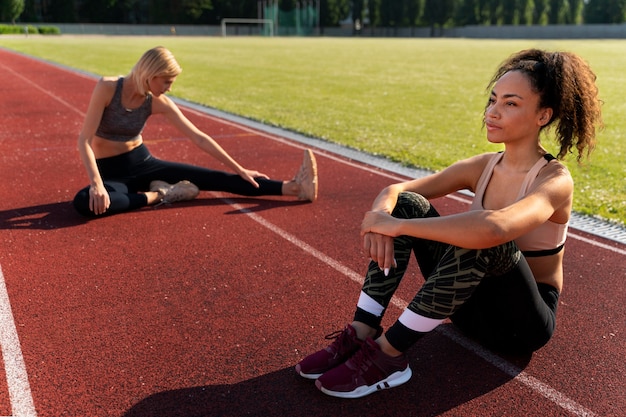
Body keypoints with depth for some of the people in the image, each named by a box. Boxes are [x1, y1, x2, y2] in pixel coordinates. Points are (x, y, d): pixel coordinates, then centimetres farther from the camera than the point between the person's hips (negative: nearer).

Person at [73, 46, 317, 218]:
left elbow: (199, 137, -6)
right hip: (110, 172, -3)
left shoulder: (158, 103, -8)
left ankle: (294, 187, -17)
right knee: (85, 202, -39)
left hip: (142, 163, 3)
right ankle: (160, 194, -23)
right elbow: (84, 140, -21)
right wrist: (97, 183, -35)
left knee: (211, 178, -10)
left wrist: (239, 170, -6)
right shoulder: (107, 88, -19)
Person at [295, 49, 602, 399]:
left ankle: (388, 354, -27)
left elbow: (494, 228, -43)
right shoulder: (482, 167, -1)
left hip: (523, 322, -5)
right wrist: (383, 216, -30)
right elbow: (394, 190, -6)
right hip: (473, 304, 6)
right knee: (405, 204, -13)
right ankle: (361, 334, -17)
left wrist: (398, 225, -36)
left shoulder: (555, 180, -20)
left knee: (481, 239, -37)